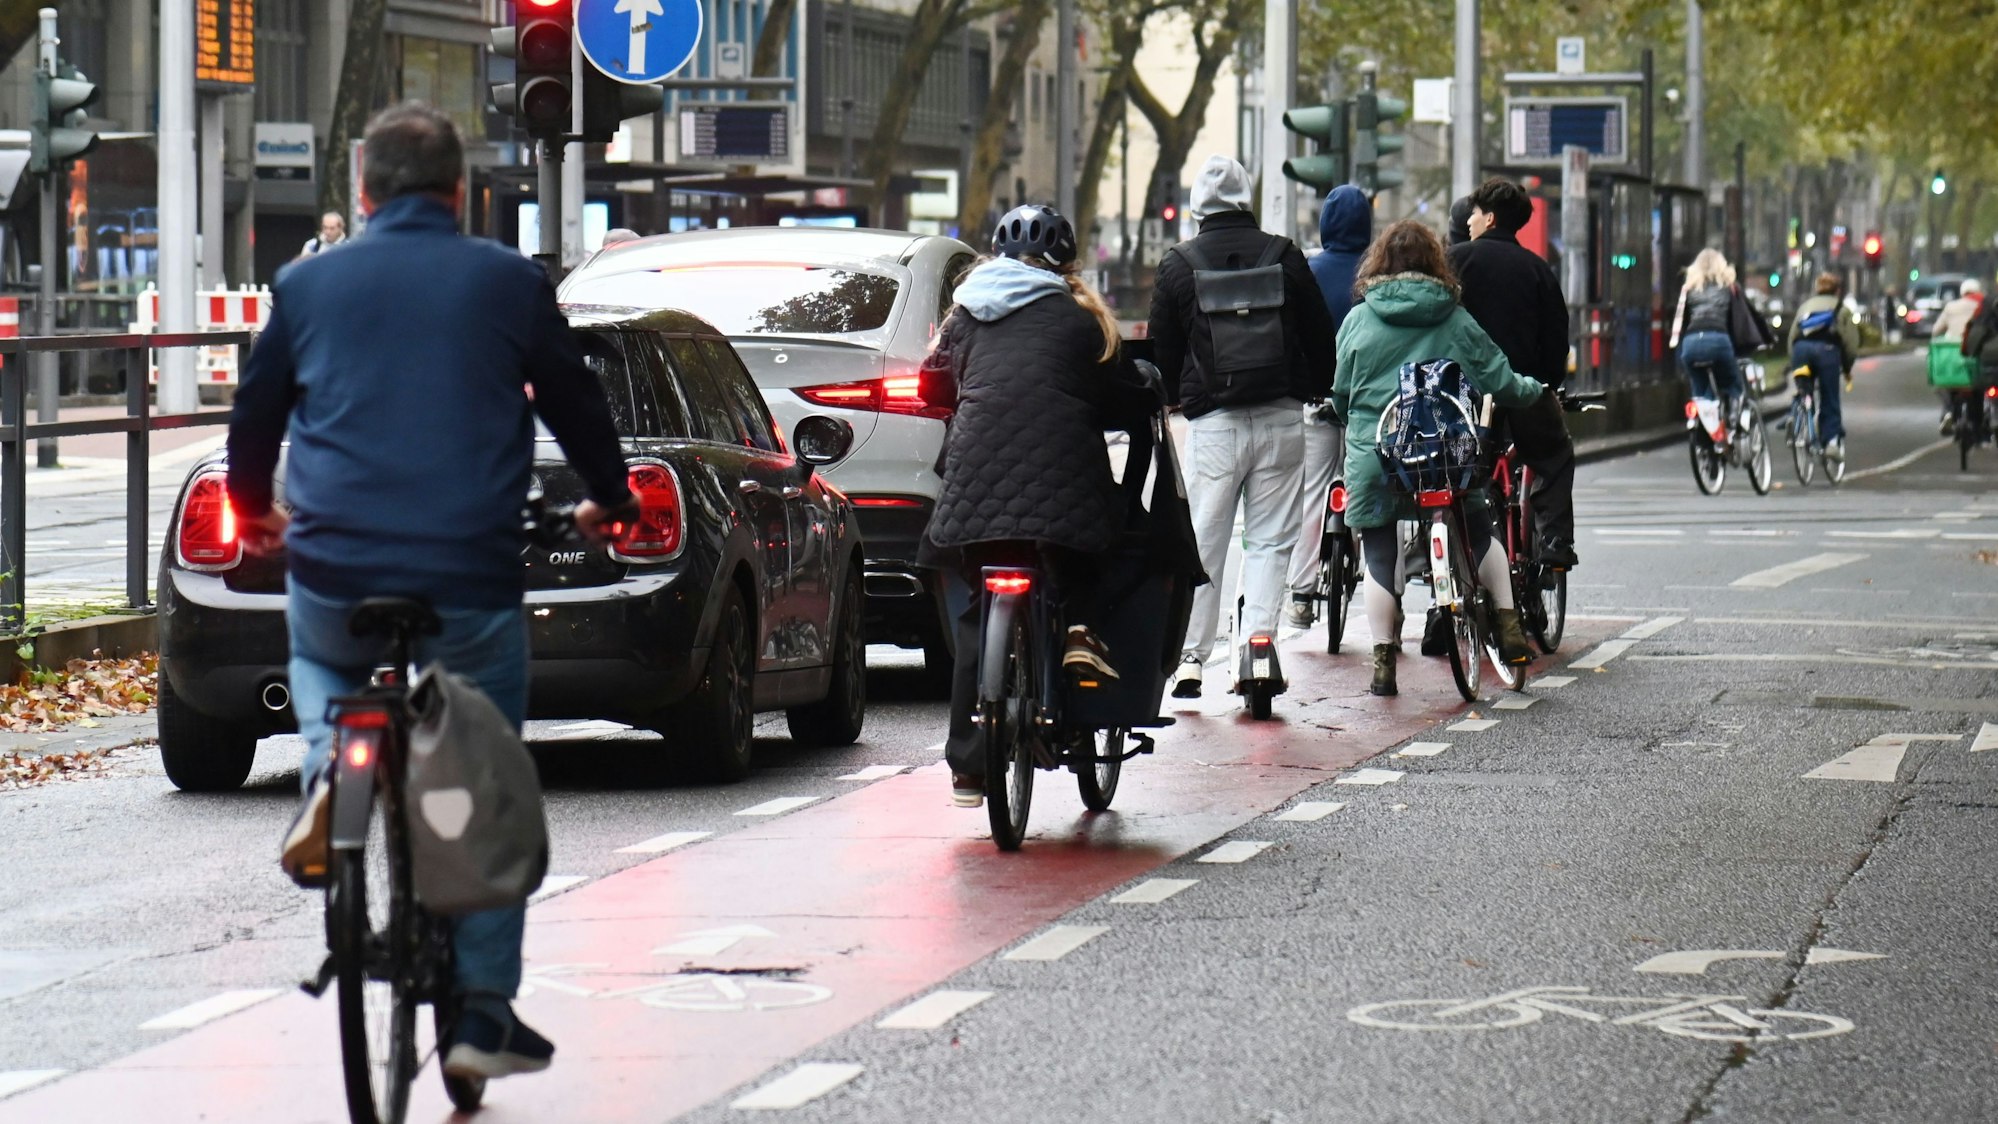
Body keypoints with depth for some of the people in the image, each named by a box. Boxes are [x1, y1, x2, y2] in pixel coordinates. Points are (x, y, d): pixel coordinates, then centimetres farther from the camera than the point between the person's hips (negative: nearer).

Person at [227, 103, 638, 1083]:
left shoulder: (308, 285, 7)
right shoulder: (507, 282, 4)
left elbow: (255, 414, 18)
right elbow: (575, 404, 14)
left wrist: (254, 507, 39)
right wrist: (611, 502, 33)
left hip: (334, 577, 1)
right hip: (469, 587, -1)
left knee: (326, 692, 32)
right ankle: (483, 1012, 5)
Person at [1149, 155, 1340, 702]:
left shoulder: (1178, 264, 2)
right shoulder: (1284, 255, 3)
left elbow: (1162, 350, 8)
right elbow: (1322, 339, 8)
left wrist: (1177, 399, 26)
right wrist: (1316, 391, 24)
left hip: (1212, 424, 0)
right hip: (1280, 420, 1)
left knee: (1202, 543, 6)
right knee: (1269, 540, 6)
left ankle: (1190, 656, 5)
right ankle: (1259, 637, -6)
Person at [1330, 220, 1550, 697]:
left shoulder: (1358, 320, 3)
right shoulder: (1456, 321, 3)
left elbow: (1340, 391, 8)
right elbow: (1499, 381, 6)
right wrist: (1538, 391, 26)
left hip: (1374, 458, -1)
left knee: (1379, 555, 7)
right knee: (1481, 536, 21)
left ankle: (1383, 658, 2)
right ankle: (1509, 627, 15)